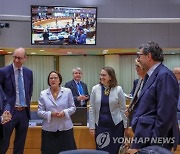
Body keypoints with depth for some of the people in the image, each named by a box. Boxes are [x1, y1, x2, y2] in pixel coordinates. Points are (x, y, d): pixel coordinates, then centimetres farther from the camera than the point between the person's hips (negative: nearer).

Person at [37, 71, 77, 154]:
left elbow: (73, 108, 4)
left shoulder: (67, 91, 2)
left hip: (65, 128, 0)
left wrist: (64, 112, -16)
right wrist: (51, 114, -16)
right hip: (49, 129, 0)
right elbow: (40, 112, 1)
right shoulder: (43, 94, 2)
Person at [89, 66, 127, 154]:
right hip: (100, 125, 1)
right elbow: (92, 109, 2)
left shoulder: (118, 89, -4)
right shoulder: (95, 89, -1)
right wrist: (92, 126, 0)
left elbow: (123, 109, 1)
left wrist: (125, 125, 2)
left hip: (115, 124, -1)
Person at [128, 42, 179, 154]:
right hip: (144, 137, 9)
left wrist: (154, 144, -19)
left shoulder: (165, 75, -16)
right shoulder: (151, 75, 13)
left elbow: (165, 115, -21)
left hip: (153, 141, -8)